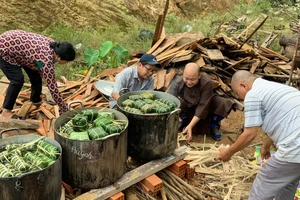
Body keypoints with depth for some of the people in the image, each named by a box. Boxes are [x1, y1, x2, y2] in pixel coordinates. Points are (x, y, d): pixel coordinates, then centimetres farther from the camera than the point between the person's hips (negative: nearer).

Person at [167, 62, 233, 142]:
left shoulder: (207, 83, -31)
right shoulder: (177, 82, -28)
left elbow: (203, 107, -30)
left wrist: (190, 126, -38)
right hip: (187, 108, 0)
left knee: (225, 103, -27)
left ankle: (213, 126, 2)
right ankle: (185, 122, -1)